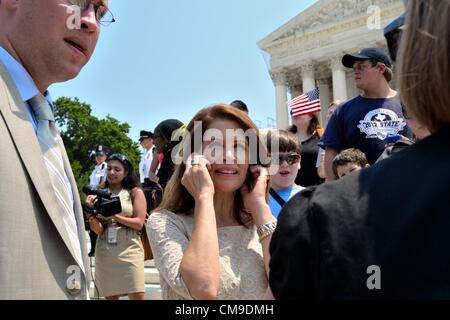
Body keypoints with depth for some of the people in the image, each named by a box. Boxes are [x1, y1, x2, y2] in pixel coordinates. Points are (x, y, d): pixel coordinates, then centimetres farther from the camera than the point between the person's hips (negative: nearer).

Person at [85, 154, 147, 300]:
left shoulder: (135, 192, 4)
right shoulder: (100, 194, 7)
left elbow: (139, 223, -4)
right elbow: (99, 230, 1)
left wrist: (114, 216, -15)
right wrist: (91, 215, -19)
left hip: (129, 249, -2)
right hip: (104, 251, 2)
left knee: (137, 296, -6)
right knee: (110, 296, 6)